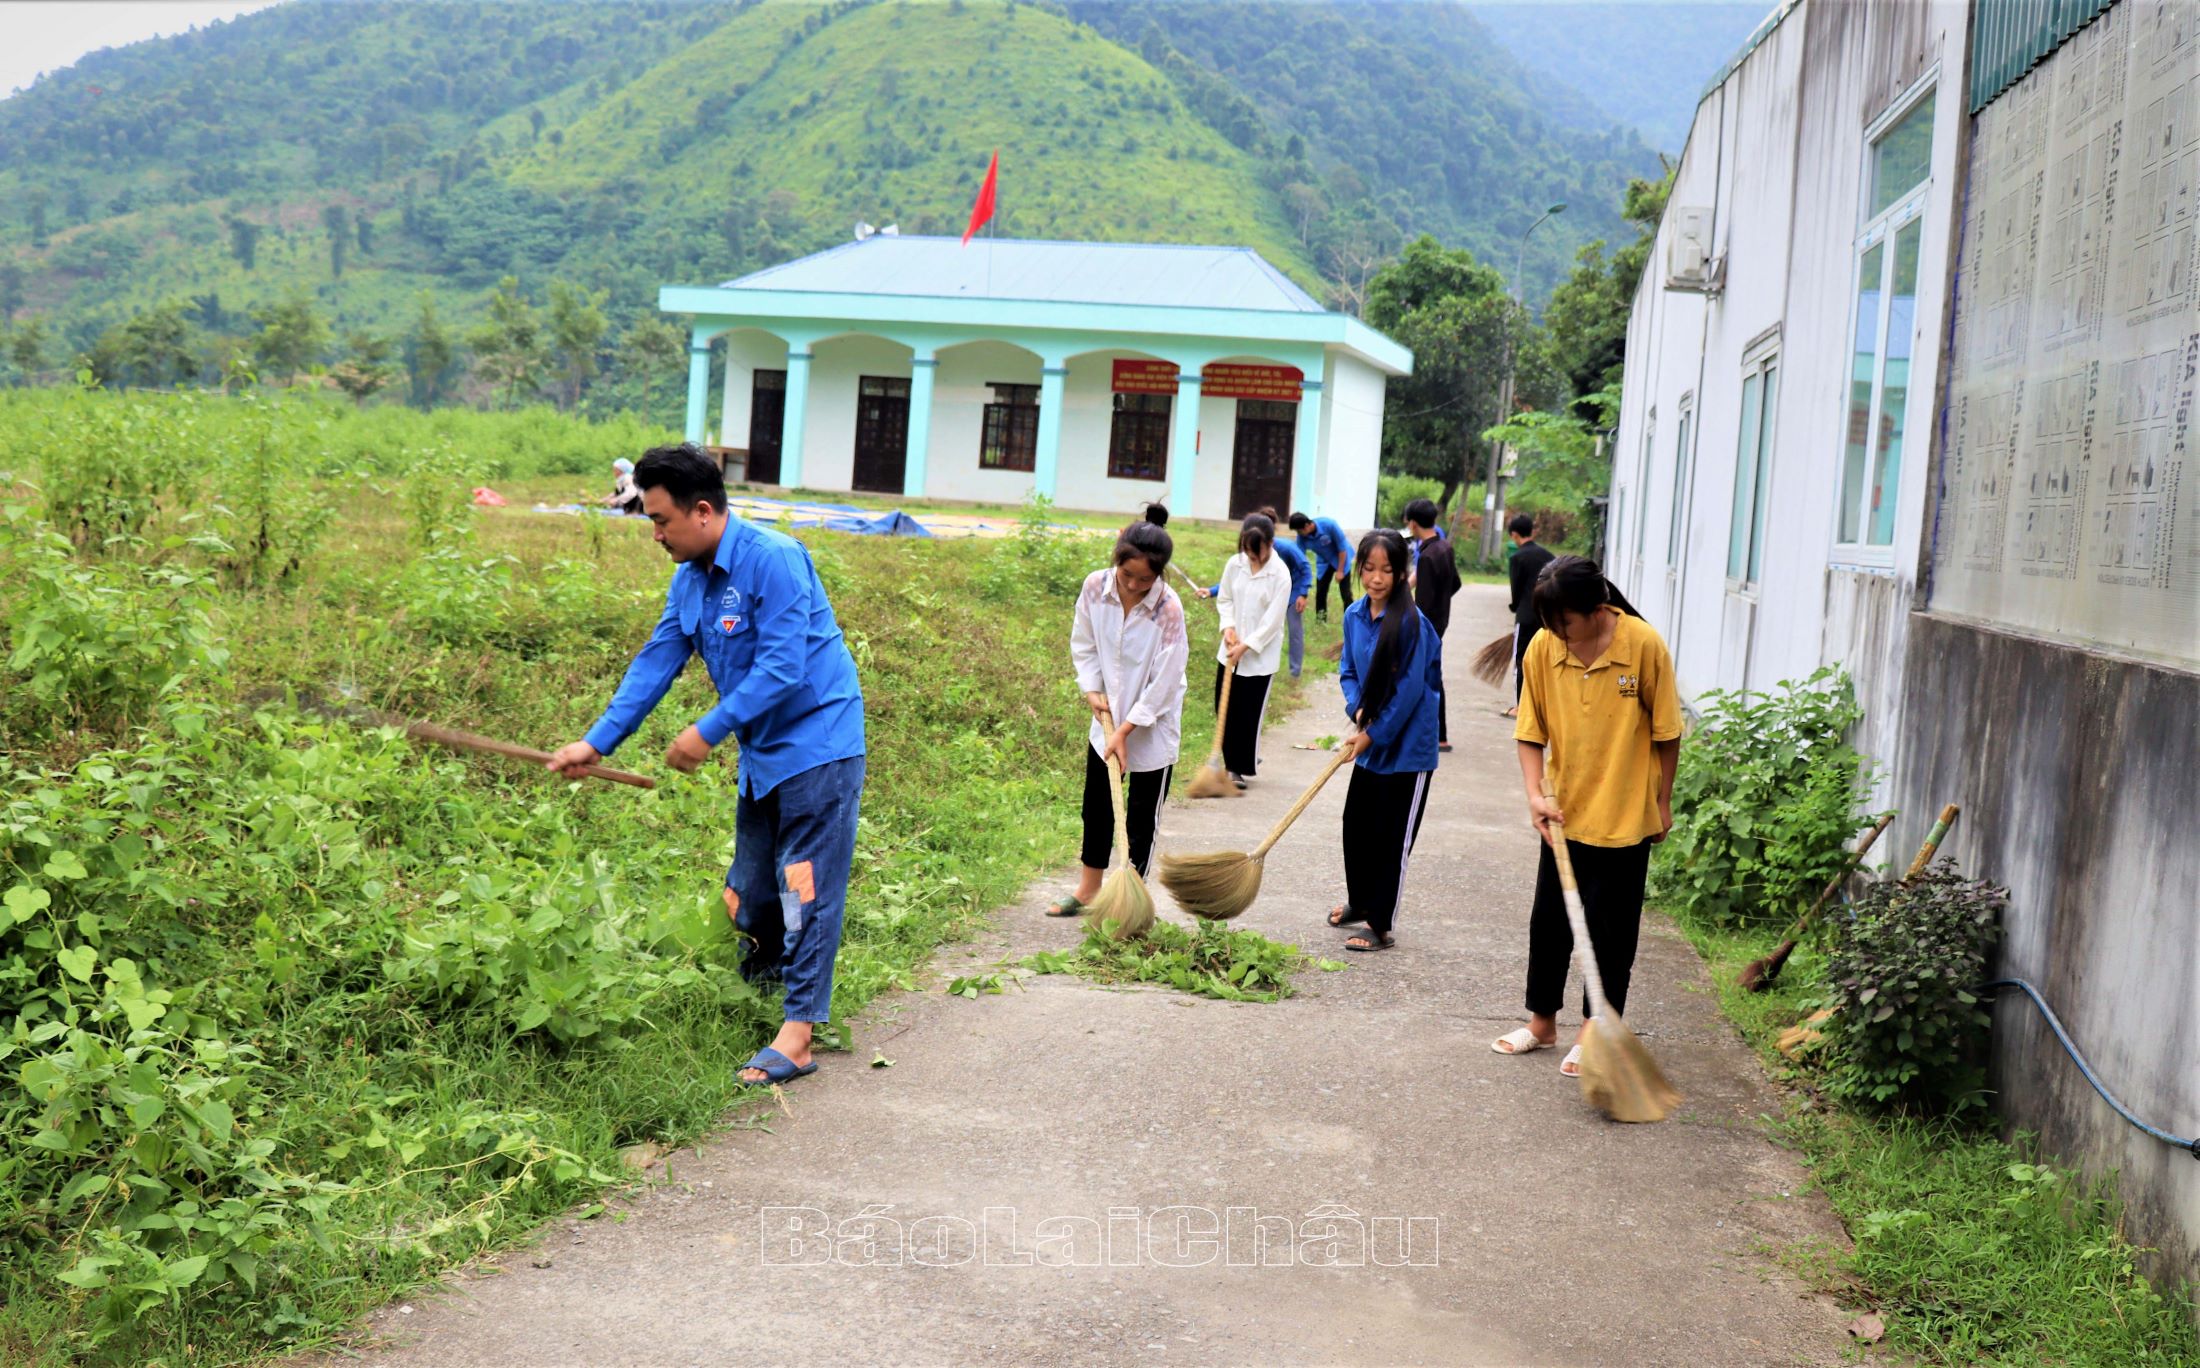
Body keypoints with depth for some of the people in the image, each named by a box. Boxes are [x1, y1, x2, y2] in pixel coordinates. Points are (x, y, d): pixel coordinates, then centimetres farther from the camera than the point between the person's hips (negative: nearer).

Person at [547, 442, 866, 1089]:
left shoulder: (772, 559, -20)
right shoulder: (689, 579, 8)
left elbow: (782, 666, -25)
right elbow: (656, 663, 11)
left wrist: (709, 731, -23)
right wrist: (596, 741, 7)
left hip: (817, 747, -9)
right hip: (761, 754, 9)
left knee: (806, 890, -7)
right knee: (750, 890, 14)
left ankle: (796, 1035, -4)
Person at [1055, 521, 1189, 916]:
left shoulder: (1168, 609, -27)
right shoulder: (1095, 587, -13)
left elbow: (1164, 681, -21)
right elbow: (1083, 644, 4)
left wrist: (1125, 731, -19)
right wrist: (1092, 689, -8)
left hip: (1153, 724, -5)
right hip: (1107, 716, 5)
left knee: (1142, 816, 5)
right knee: (1096, 805, 17)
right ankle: (1088, 890, 33)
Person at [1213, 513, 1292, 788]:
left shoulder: (1280, 574, -15)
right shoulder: (1235, 564, -1)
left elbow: (1273, 620, -16)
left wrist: (1245, 646, -18)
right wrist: (1228, 627, -7)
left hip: (1261, 655, -5)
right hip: (1230, 650, 5)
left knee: (1249, 713, -1)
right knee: (1225, 708, 9)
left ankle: (1241, 768, 10)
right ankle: (1233, 761, 25)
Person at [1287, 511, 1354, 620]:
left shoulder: (1329, 525, -34)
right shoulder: (1302, 537, -23)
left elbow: (1342, 547, -24)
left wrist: (1340, 570, -21)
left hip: (1341, 558, -4)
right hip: (1324, 562, 4)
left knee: (1346, 593, -5)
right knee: (1320, 591, 2)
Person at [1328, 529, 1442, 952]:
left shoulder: (1411, 622, -19)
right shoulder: (1354, 616, 1)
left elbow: (1409, 690, -19)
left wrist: (1374, 734, -14)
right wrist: (1357, 708, -8)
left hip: (1406, 747, -7)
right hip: (1371, 743, 7)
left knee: (1392, 838, 2)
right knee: (1356, 825, 18)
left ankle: (1381, 927, 13)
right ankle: (1359, 901, 40)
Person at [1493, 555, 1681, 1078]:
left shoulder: (1644, 646, -17)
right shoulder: (1543, 648, -8)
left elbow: (1665, 731, -6)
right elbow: (1531, 731, 0)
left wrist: (1663, 802, -1)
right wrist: (1535, 794, -13)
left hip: (1624, 817, -4)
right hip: (1563, 812, 4)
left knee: (1610, 929, 6)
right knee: (1549, 918, 14)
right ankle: (1542, 1021, 31)